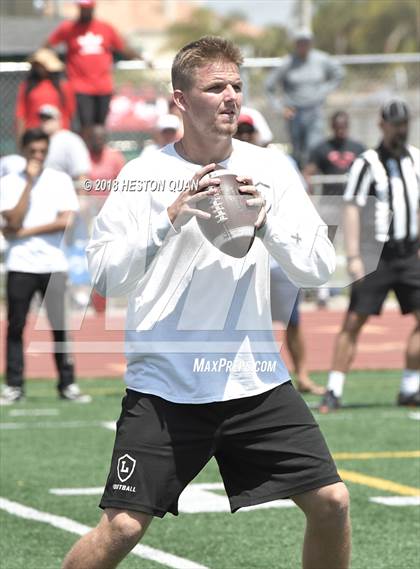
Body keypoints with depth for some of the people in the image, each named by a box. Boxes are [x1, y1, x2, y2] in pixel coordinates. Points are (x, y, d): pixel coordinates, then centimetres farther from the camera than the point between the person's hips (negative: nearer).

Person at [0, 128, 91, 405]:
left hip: (53, 265, 0)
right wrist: (29, 182, -9)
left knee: (59, 325, 0)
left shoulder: (61, 180, 5)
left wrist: (24, 232, -8)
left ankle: (67, 384, 5)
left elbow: (66, 221, -7)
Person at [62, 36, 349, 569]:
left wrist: (265, 218, -18)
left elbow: (319, 267, -3)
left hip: (256, 380, 3)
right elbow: (104, 275, -13)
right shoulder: (143, 175, -5)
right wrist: (169, 218, -24)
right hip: (164, 386, -3)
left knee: (330, 503, -1)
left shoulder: (271, 170, 3)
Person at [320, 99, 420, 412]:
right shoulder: (368, 163, -9)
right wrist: (353, 256, -19)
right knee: (354, 321, -6)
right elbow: (351, 209, -13)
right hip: (376, 255, -5)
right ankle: (334, 390, -2)